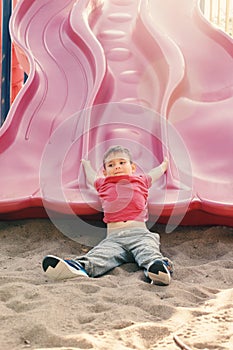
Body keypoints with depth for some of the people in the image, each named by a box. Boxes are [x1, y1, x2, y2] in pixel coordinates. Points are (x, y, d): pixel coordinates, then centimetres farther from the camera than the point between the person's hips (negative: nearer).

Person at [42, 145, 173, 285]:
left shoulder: (141, 180, 30)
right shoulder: (103, 184, 32)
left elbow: (157, 172, 51)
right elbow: (91, 177, 55)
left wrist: (165, 163, 72)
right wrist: (86, 164, 74)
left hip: (139, 233, 0)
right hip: (114, 236, 1)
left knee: (148, 251, -36)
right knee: (100, 254, -31)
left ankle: (159, 266, -64)